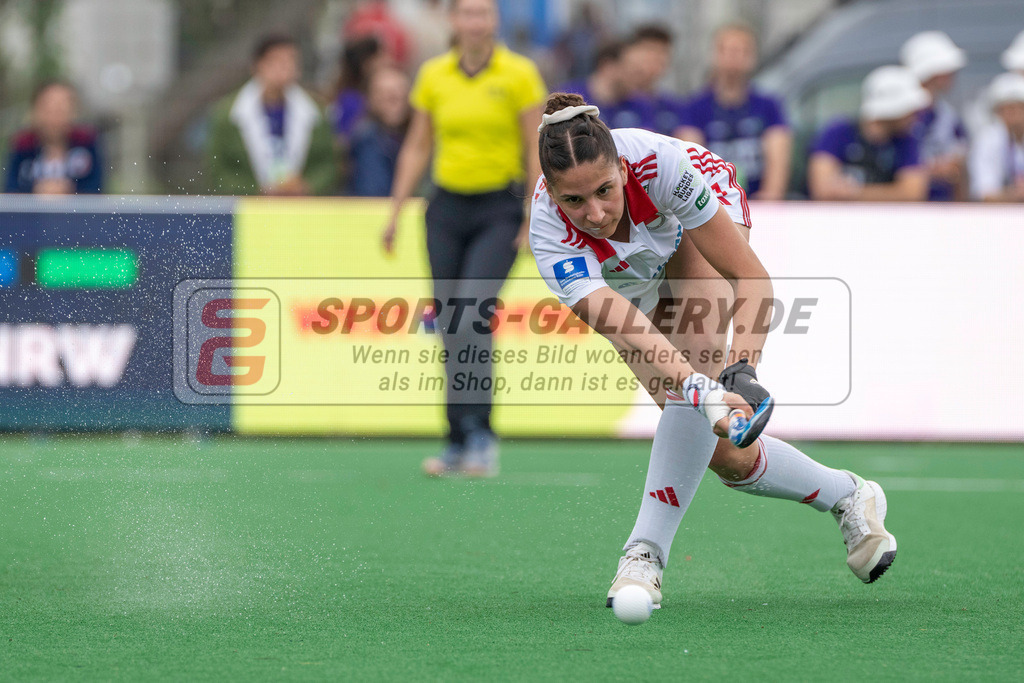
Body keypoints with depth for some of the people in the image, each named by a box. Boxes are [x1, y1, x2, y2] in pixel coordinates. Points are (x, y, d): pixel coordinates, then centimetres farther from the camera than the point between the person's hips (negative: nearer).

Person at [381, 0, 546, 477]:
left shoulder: (519, 74, -4)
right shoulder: (433, 75, 6)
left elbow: (536, 150, -2)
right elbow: (417, 148, 13)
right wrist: (396, 210, 9)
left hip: (499, 211, -4)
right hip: (447, 209, 4)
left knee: (472, 314, -21)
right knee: (450, 326, 2)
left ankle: (479, 434, -18)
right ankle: (458, 445, 9)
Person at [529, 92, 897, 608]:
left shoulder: (661, 163, -42)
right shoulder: (550, 234, -40)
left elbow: (751, 277, -36)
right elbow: (626, 330, -51)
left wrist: (741, 369, -51)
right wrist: (703, 393, -66)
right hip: (625, 275, 1)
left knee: (697, 355, -33)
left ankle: (646, 554, -29)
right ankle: (846, 497, 14)